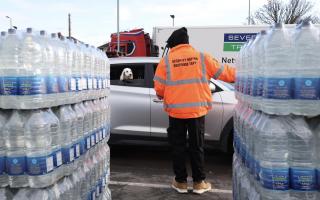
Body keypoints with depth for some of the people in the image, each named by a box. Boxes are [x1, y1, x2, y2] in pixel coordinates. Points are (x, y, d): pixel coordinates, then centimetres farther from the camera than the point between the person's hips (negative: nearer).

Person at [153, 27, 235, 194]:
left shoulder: (166, 61, -2)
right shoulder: (201, 57, 1)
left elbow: (159, 88, -2)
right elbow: (223, 72, 8)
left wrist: (164, 96, 20)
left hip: (175, 111, -1)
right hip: (197, 110, 1)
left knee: (178, 147, 12)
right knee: (197, 147, 12)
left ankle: (181, 182, 21)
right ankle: (199, 182, 20)